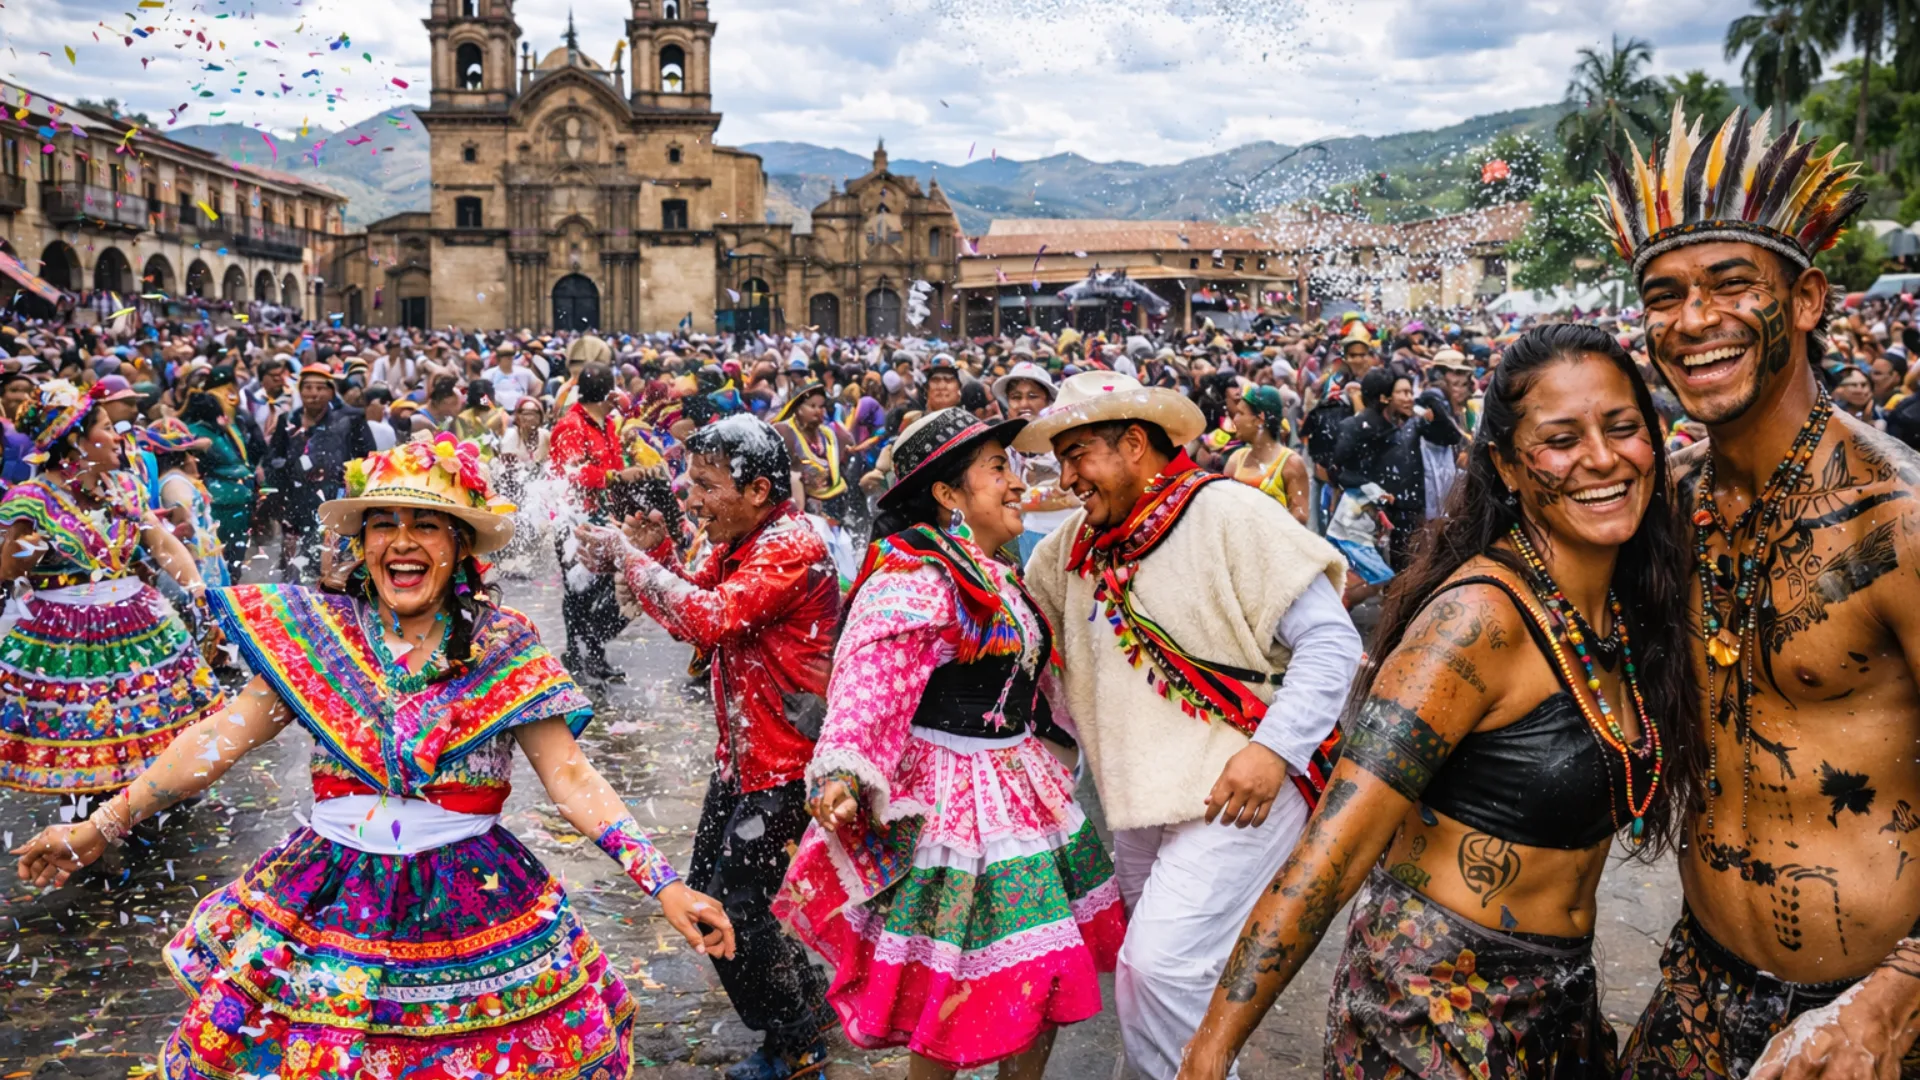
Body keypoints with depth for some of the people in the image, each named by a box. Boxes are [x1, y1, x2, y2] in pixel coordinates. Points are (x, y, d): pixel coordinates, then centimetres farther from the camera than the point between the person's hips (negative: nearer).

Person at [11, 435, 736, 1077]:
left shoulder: (502, 646, -5)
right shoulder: (318, 632, -1)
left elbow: (571, 777, -8)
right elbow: (224, 735, 2)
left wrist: (665, 886, -15)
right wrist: (98, 829, 0)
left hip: (476, 907, -1)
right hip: (328, 906, 2)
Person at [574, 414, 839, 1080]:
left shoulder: (792, 546, -22)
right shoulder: (734, 543, 8)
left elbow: (710, 619, -32)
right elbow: (688, 610, 13)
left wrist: (628, 556, -23)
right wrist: (653, 553, -3)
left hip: (784, 762, -10)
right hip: (741, 752, 10)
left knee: (732, 909, -5)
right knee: (704, 891, 18)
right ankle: (807, 999, 36)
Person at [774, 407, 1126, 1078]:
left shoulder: (993, 576, 12)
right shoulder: (912, 579, -18)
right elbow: (870, 688, -28)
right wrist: (840, 778, -41)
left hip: (1023, 789, 9)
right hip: (954, 801, -9)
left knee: (1041, 988, 14)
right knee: (962, 1001, 1)